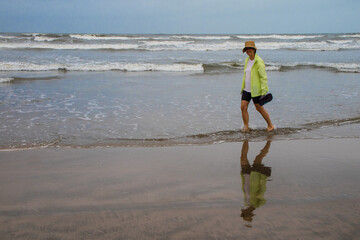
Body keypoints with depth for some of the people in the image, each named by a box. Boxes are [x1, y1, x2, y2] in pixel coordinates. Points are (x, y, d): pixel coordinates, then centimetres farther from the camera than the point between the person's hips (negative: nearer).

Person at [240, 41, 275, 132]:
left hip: (256, 90, -7)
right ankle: (246, 127, 3)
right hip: (246, 89, 7)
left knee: (259, 108, 5)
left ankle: (270, 125, 23)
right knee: (243, 107, -5)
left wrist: (264, 91, -22)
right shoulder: (247, 60, 9)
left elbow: (264, 77, -17)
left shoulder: (259, 62, -15)